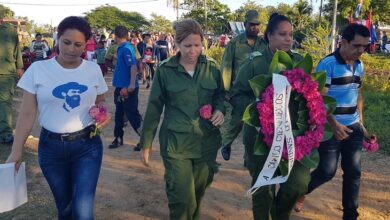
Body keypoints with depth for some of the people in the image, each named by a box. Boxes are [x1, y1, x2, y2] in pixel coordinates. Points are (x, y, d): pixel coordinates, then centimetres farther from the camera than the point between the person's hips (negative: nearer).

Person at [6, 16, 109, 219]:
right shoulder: (38, 69, -6)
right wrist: (16, 151, -6)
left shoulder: (94, 70, -2)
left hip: (87, 144, 0)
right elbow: (27, 114, -4)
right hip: (51, 146, 0)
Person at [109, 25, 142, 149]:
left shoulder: (126, 49, -17)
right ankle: (118, 138, 26)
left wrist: (132, 85, -31)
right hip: (121, 87, 10)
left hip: (128, 88, -10)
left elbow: (133, 66, -27)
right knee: (119, 114, 15)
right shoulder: (121, 48, 11)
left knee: (132, 114, -2)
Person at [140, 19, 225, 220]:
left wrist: (220, 109, -8)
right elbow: (154, 107, 0)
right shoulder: (165, 70, -6)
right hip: (175, 144, -3)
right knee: (182, 198, -5)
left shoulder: (211, 68, 2)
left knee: (198, 193, 18)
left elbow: (220, 95, 15)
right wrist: (146, 142, 2)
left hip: (206, 142, 3)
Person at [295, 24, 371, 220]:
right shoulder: (328, 64, -14)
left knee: (353, 172, 9)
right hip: (331, 129, -6)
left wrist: (361, 122, 15)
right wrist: (334, 125, -26)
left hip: (353, 128, 7)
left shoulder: (359, 66, 9)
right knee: (327, 171, -1)